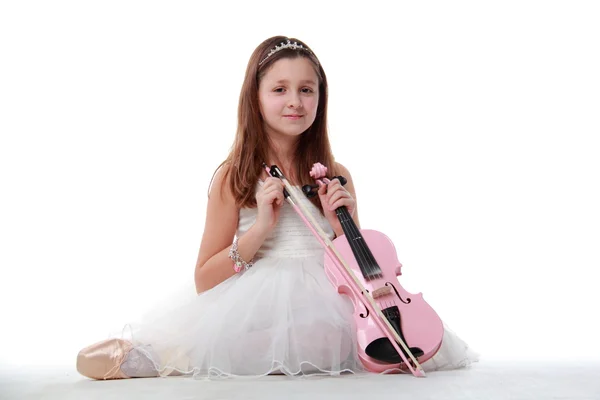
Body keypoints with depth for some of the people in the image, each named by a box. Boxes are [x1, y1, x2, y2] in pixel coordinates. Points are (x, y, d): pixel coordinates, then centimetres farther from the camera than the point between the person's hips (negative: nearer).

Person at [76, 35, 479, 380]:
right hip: (255, 311, -5)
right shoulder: (234, 177, 3)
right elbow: (204, 282, 2)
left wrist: (341, 226, -5)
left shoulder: (337, 177, 11)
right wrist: (260, 228, -10)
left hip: (328, 310, 5)